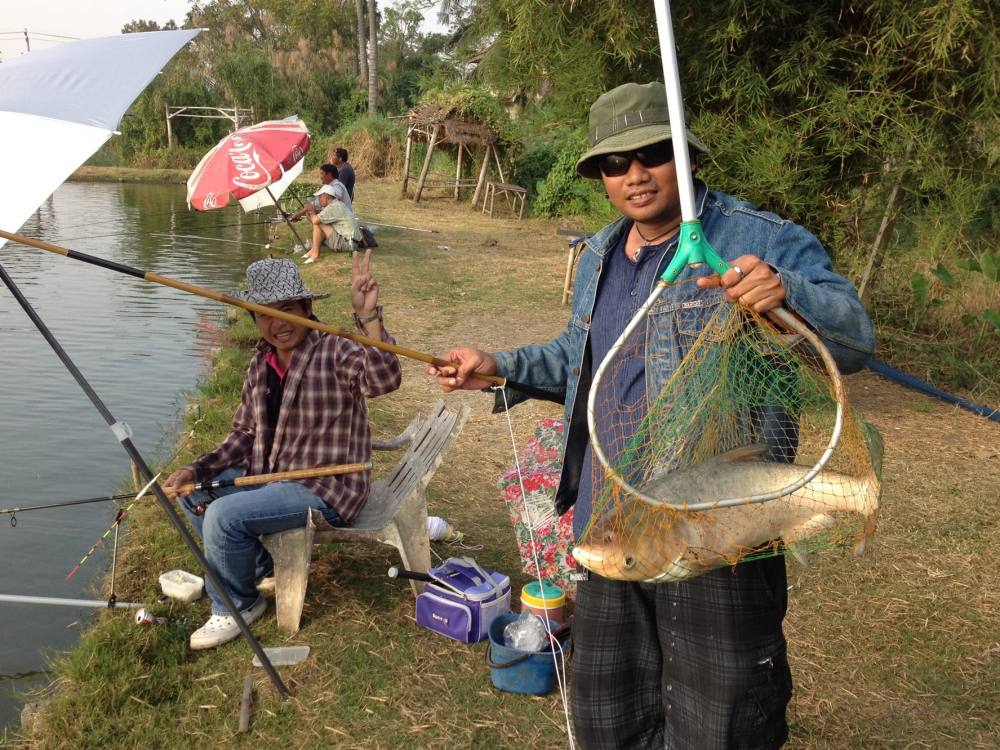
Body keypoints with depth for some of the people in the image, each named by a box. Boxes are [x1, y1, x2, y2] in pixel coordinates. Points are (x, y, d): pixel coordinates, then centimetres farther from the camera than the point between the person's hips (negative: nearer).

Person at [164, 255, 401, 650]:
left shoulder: (334, 352, -17)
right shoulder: (261, 365, 7)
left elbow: (385, 379, -38)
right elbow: (245, 435, 11)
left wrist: (368, 317, -52)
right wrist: (197, 469, -2)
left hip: (326, 488, -9)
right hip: (273, 476, 9)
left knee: (225, 515, -23)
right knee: (194, 493, 9)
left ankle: (237, 606, 5)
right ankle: (257, 567, 26)